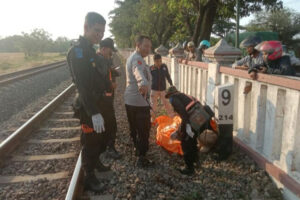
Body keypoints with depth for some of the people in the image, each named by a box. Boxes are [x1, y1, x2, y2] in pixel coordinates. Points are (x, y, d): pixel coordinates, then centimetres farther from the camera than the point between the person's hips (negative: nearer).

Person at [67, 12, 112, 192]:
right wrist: (94, 112, -32)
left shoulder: (91, 50, 10)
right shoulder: (77, 51, -19)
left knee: (103, 136, 23)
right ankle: (89, 177, 23)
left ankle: (96, 162, 46)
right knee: (91, 142, 5)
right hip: (88, 107, -9)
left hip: (100, 102, 9)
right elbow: (82, 85, -27)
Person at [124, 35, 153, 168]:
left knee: (134, 127, 22)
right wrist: (143, 83, -60)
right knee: (144, 130, 0)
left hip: (130, 100, 10)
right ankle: (142, 158, 6)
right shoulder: (137, 59, -20)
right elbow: (139, 72, -44)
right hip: (139, 101, -10)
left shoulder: (132, 57, 14)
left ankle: (137, 148, 40)